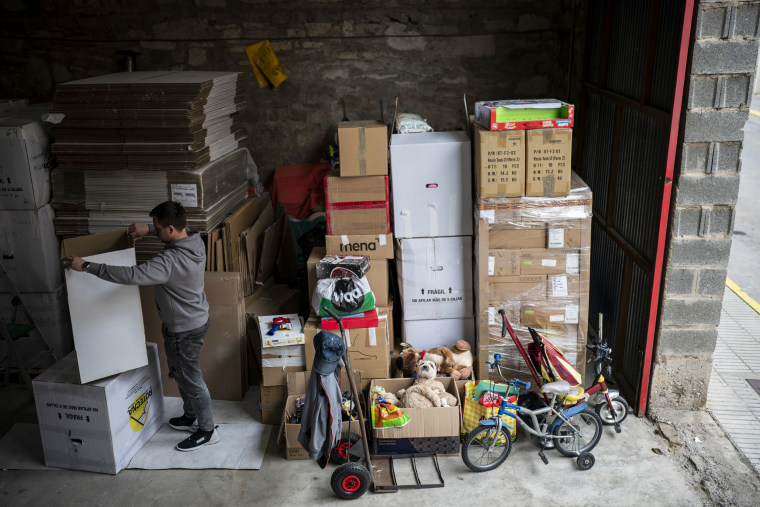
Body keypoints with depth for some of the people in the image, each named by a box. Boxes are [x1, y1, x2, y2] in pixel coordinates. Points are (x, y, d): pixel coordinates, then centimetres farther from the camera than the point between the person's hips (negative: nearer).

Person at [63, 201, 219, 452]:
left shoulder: (171, 261, -35)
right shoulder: (195, 240, -7)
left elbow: (130, 275, -39)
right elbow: (181, 231, 18)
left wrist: (86, 266, -30)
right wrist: (148, 229, 3)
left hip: (184, 331, -9)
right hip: (196, 319, 9)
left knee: (190, 380, 9)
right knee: (182, 374, 26)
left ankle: (207, 430, 26)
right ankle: (192, 417, 45)